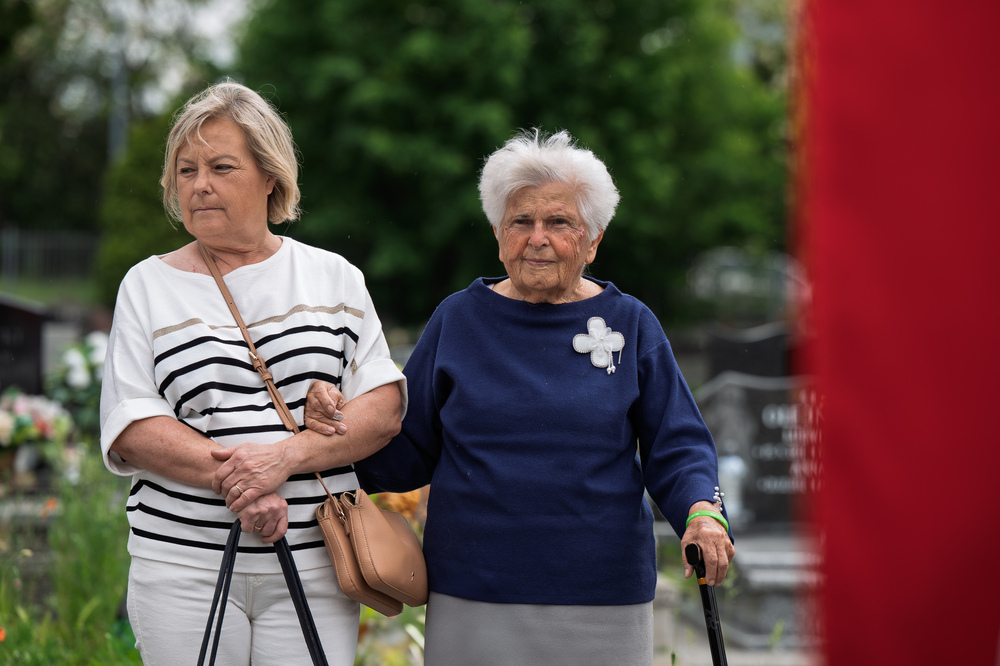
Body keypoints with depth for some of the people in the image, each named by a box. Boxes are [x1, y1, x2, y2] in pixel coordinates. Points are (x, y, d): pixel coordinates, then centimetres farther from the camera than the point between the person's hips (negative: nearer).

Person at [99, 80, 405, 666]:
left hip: (313, 567, 1)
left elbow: (385, 407, 2)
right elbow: (130, 429, -2)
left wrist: (287, 454, -15)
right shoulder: (149, 285, 8)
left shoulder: (333, 277, 10)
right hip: (184, 566, 0)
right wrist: (233, 481, -16)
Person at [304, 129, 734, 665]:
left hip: (601, 605, 0)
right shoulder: (457, 320, 6)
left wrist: (703, 512, -18)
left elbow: (677, 449, 3)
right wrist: (337, 421, -11)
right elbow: (407, 453, 8)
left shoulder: (630, 325, 4)